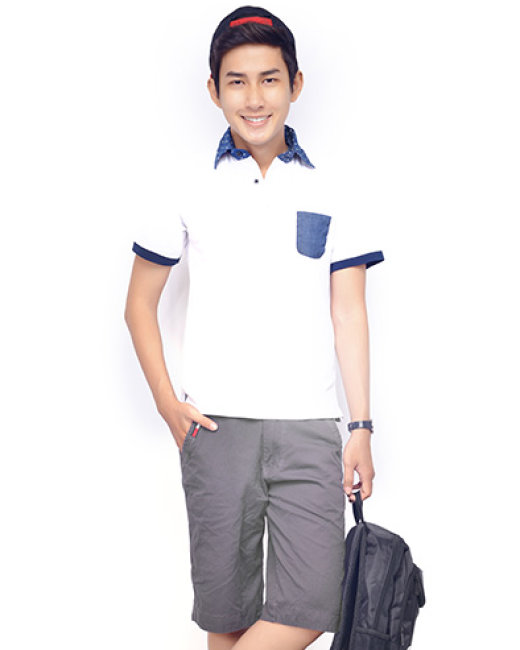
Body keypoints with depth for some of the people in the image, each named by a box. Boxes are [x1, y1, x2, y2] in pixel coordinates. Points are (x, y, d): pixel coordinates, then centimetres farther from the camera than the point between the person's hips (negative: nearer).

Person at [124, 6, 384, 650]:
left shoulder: (329, 194, 9)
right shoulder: (190, 189, 6)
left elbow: (349, 315, 7)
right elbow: (139, 304, 11)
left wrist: (362, 427, 2)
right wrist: (167, 403, 1)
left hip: (309, 427, 1)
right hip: (215, 427, -1)